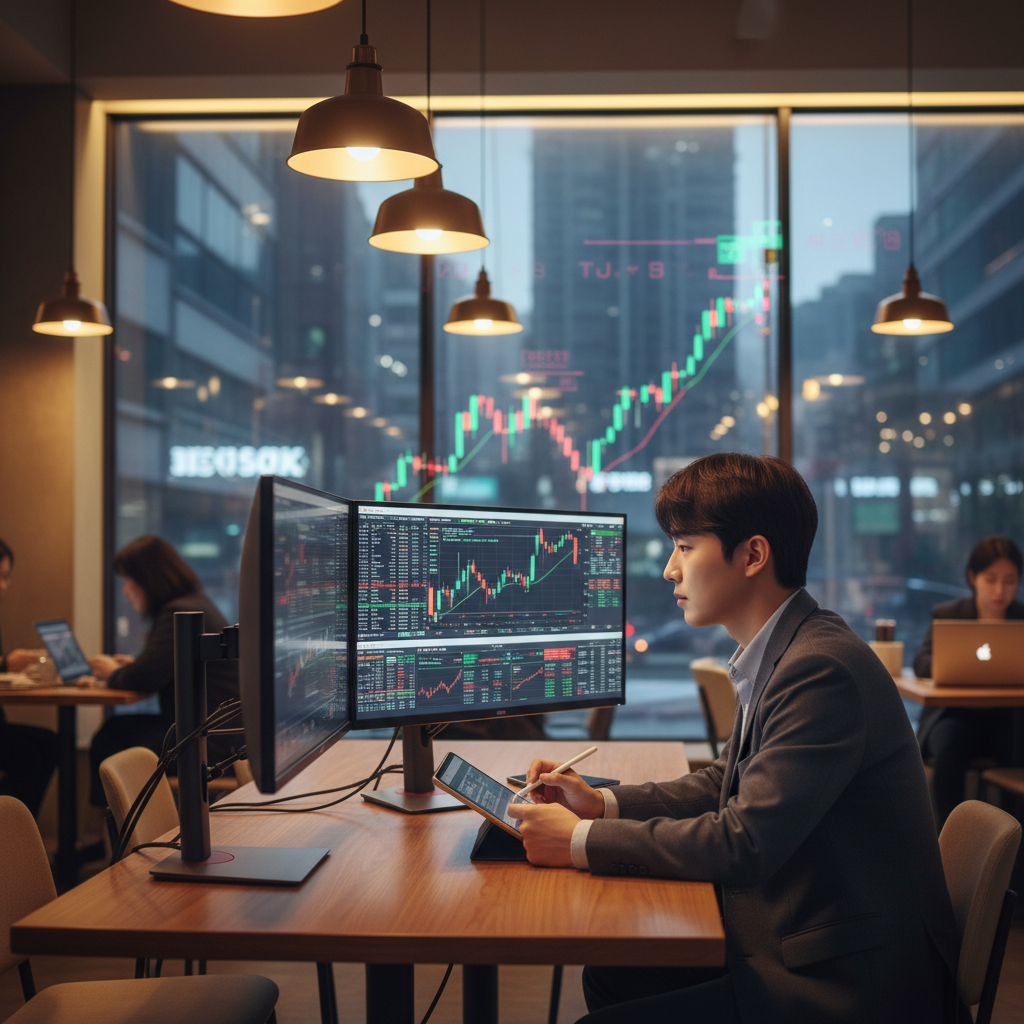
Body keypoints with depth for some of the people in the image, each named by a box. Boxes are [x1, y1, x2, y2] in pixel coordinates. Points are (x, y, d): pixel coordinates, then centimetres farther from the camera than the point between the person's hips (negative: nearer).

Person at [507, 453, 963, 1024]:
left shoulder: (822, 669, -25)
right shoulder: (780, 656, 7)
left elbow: (744, 842, -27)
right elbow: (727, 785, 18)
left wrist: (582, 841, -17)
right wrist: (604, 803, 5)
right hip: (797, 943, 9)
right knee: (610, 976, 9)